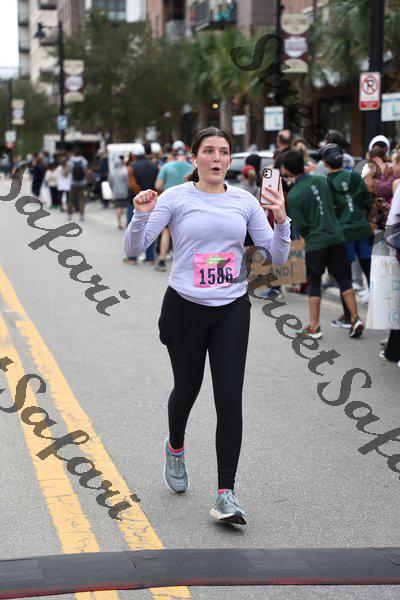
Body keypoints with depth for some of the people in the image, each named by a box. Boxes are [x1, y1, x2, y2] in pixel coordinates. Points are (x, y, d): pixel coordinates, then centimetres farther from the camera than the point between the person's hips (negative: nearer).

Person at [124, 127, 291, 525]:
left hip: (232, 310, 2)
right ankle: (175, 449, 47)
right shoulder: (176, 198, -3)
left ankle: (225, 494, -2)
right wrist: (141, 214, -25)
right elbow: (134, 248, -7)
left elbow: (276, 257, 5)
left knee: (229, 399, -7)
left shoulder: (244, 201, 5)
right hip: (185, 308, -1)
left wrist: (281, 221, -12)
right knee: (187, 389, 14)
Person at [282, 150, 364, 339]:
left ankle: (314, 327, 10)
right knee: (343, 279, 12)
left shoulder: (293, 195, -13)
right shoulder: (321, 180, 2)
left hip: (315, 243, -4)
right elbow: (333, 204, 12)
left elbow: (301, 225, -10)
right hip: (336, 237, 4)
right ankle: (355, 318, 7)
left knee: (314, 283, 8)